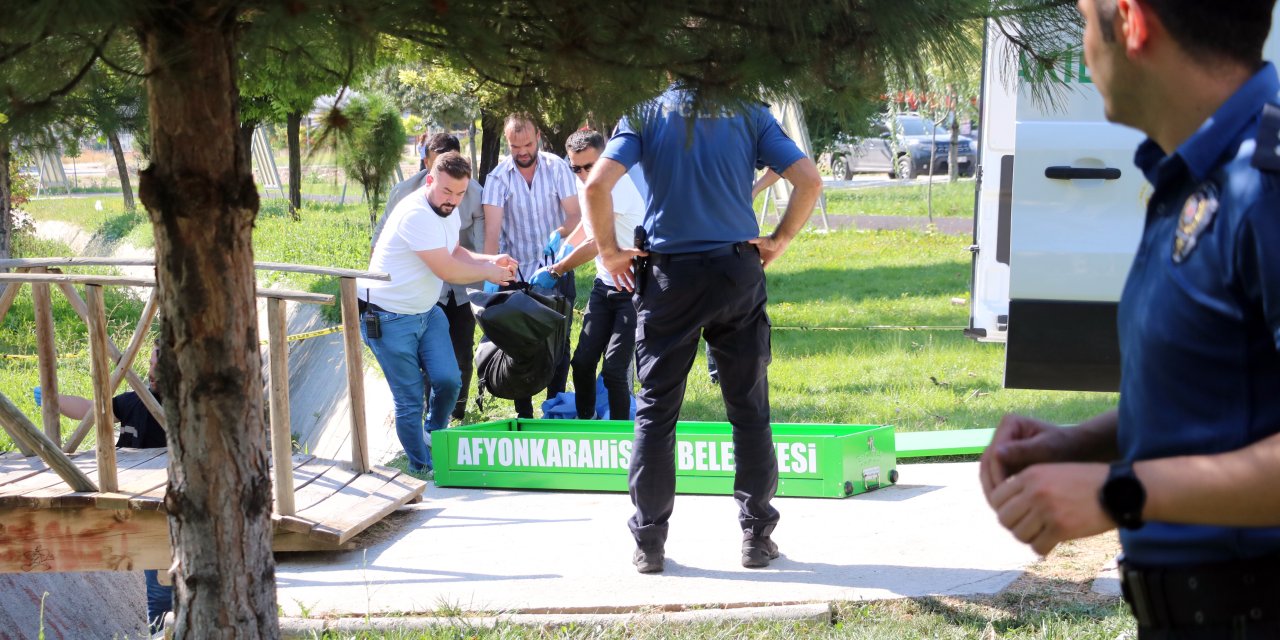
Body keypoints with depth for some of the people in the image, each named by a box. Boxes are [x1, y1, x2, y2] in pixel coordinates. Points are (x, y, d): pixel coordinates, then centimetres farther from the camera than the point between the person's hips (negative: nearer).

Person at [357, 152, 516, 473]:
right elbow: (447, 270, -26)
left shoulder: (446, 211, 3)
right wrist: (489, 273, -12)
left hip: (427, 312, 8)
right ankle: (422, 468, 14)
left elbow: (454, 252, 16)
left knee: (448, 380, -4)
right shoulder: (416, 214, -26)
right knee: (410, 401, -1)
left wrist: (489, 260, -3)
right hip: (390, 318, -8)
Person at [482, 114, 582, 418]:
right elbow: (492, 229, -17)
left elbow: (575, 215, -7)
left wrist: (559, 233, -30)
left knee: (559, 343, 5)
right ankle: (523, 413, 12)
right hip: (517, 271, -1)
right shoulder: (498, 177, -10)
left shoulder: (557, 167, -6)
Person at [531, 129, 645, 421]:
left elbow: (598, 242, -23)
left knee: (614, 368, -12)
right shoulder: (586, 186, 6)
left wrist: (554, 271, -15)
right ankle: (585, 422, 21)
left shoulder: (616, 185, -21)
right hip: (605, 285, 8)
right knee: (582, 361, 4)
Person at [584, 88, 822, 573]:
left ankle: (649, 541, 8)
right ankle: (756, 534, 13)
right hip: (739, 274, 1)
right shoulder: (749, 114, 4)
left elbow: (597, 184, -12)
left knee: (656, 409, 6)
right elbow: (809, 180, -3)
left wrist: (609, 252, -1)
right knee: (749, 409, 9)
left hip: (669, 277, -1)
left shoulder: (645, 114, 2)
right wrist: (779, 239, 7)